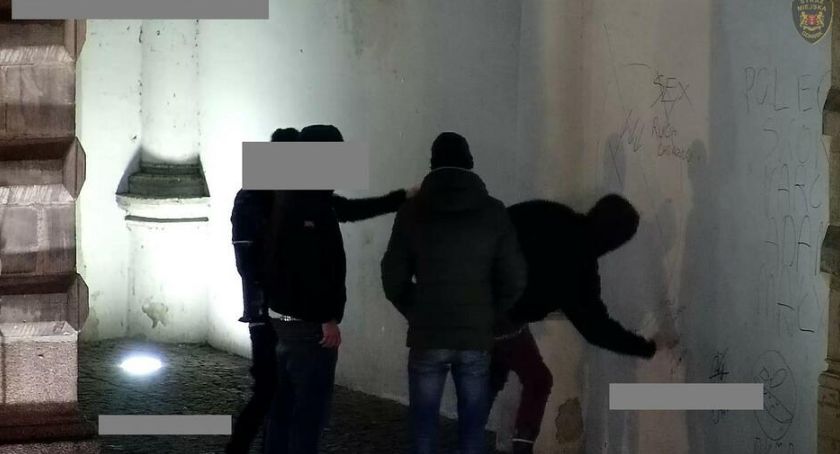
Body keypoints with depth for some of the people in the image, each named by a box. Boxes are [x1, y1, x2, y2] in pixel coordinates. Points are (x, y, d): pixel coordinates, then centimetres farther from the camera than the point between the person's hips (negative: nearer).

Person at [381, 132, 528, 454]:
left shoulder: (412, 212, -2)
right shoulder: (493, 212, -1)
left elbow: (393, 280, -2)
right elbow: (514, 280, -3)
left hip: (427, 338, 0)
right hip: (476, 338, 1)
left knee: (424, 427, 7)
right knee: (472, 428, 6)